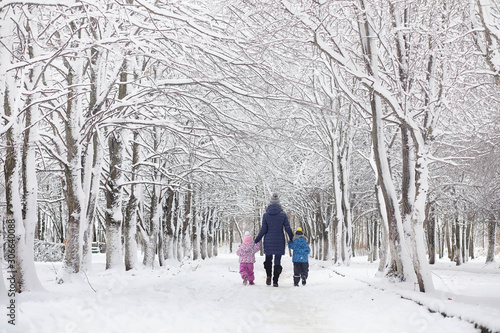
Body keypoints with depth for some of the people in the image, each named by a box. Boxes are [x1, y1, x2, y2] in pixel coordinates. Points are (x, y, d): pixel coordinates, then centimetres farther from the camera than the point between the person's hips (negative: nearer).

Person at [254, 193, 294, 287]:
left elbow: (263, 229, -5)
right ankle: (275, 281, 1)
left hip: (268, 241, 0)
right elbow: (288, 228, -3)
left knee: (268, 259, 19)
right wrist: (292, 239, 11)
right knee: (277, 261, 5)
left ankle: (268, 276, -1)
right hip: (279, 241, 0)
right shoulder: (283, 215, -5)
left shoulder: (266, 215, -5)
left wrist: (257, 240, 7)